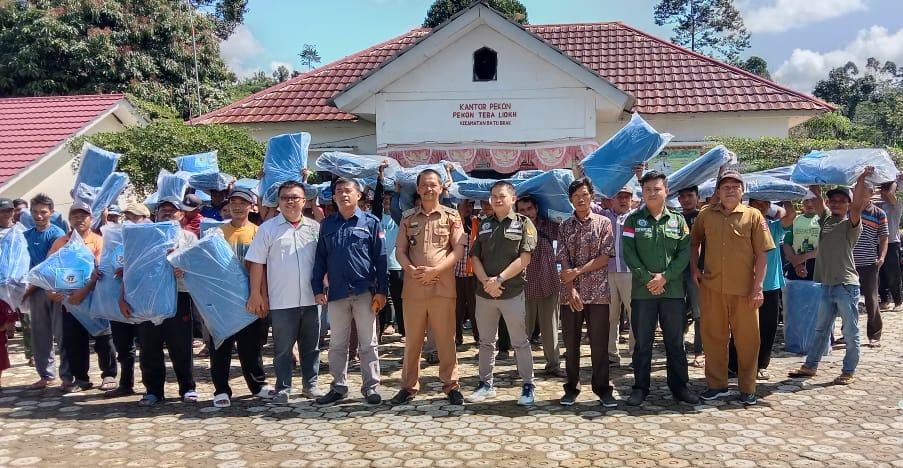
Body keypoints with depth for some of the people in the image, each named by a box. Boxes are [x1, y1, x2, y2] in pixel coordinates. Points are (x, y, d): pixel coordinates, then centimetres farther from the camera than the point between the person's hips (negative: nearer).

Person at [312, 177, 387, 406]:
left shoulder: (371, 222, -1)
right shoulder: (327, 225, 8)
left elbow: (380, 258, -2)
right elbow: (320, 258, 9)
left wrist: (381, 291, -7)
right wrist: (317, 289, 2)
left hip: (365, 292, -3)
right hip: (336, 293, 3)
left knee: (368, 343, 5)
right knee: (337, 343, 11)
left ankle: (371, 387, 15)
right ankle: (338, 386, 22)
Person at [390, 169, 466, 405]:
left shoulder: (451, 215, 4)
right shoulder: (408, 217, 11)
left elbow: (459, 249, -2)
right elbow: (400, 250, 9)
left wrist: (435, 270, -13)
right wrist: (411, 269, -10)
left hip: (442, 285, -2)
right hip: (413, 286, 2)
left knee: (445, 338, 3)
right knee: (412, 339, 9)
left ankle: (451, 385, 13)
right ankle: (409, 386, 19)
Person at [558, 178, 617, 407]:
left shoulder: (604, 223, 3)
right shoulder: (565, 227, 9)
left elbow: (605, 257, -5)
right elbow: (563, 260, 1)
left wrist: (577, 271, -11)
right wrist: (571, 289, -10)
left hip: (597, 292, -2)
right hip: (570, 293, 2)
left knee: (599, 343, 2)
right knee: (571, 343, 7)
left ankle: (603, 389, 13)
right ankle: (571, 388, 18)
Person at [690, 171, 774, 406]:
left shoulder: (753, 216, -1)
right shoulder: (706, 215, 5)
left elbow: (761, 254, -3)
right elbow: (694, 242, 19)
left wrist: (758, 287, -8)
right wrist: (694, 269, 6)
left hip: (744, 290, -2)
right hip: (711, 288, 2)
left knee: (747, 339, 6)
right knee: (713, 336, 9)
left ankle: (748, 389, 20)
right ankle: (717, 384, 24)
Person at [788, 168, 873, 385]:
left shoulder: (851, 224, -5)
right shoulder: (826, 218, 10)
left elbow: (857, 206, -23)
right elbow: (817, 197, 4)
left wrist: (861, 180, -33)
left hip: (847, 285, -6)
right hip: (827, 285, 6)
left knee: (850, 332, 3)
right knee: (821, 329, 15)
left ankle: (848, 371, 13)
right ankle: (810, 366, 23)